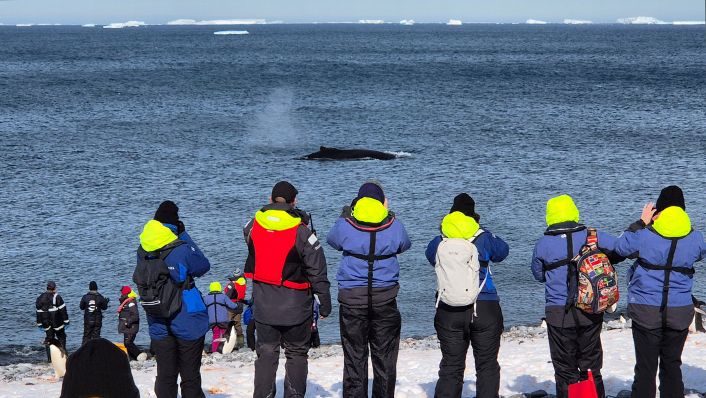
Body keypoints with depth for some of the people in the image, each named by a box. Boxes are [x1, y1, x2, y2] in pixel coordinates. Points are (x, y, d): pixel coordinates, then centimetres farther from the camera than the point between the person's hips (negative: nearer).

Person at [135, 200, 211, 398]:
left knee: (165, 374, 9)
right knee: (190, 375, 2)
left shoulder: (143, 252, 0)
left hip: (159, 325, 5)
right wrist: (184, 235, 1)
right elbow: (203, 266, 0)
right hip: (187, 322, -5)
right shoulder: (182, 250, -16)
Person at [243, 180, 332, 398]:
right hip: (295, 307, -3)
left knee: (266, 353, 12)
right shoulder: (302, 232, -14)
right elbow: (317, 271, -10)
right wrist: (325, 302, -1)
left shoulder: (254, 225, -6)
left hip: (264, 306, 3)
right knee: (296, 354, 11)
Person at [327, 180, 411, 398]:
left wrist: (344, 216, 26)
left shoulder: (345, 225, -5)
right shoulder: (394, 225, -3)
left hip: (351, 297, -1)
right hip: (385, 297, 1)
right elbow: (404, 245, 16)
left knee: (354, 356, 6)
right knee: (385, 356, 9)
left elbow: (332, 240, 14)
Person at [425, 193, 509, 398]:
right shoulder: (484, 239, -6)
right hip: (485, 309, -2)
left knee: (451, 366, 9)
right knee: (487, 365, 7)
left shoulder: (439, 243, -1)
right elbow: (502, 251, 11)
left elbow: (431, 256, 19)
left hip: (448, 312, 2)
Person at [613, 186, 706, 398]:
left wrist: (641, 222, 10)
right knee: (672, 365, 15)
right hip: (680, 312, 3)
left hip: (646, 310, -2)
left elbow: (621, 247, 4)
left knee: (645, 366, 3)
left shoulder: (644, 236, -14)